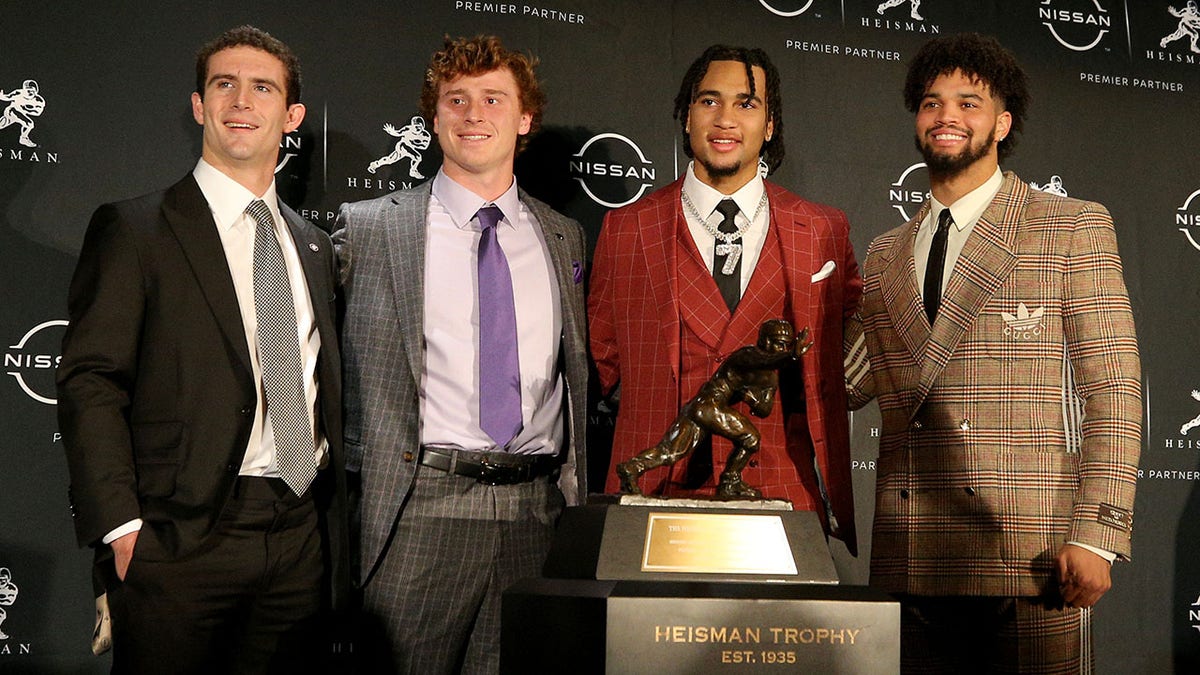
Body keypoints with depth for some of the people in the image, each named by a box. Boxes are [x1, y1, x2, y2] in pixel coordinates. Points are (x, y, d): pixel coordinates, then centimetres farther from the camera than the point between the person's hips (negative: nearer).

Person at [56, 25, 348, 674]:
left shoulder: (313, 245, 15)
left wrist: (332, 516, 14)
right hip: (181, 540, -5)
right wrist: (120, 525, -17)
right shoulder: (133, 228, -1)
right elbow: (89, 383, -9)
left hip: (301, 537, 5)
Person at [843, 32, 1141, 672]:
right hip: (911, 563, 4)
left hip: (1030, 556, -3)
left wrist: (1095, 536, -11)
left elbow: (1113, 393, -2)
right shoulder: (884, 256, 17)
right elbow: (848, 381, 12)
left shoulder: (1074, 228, 4)